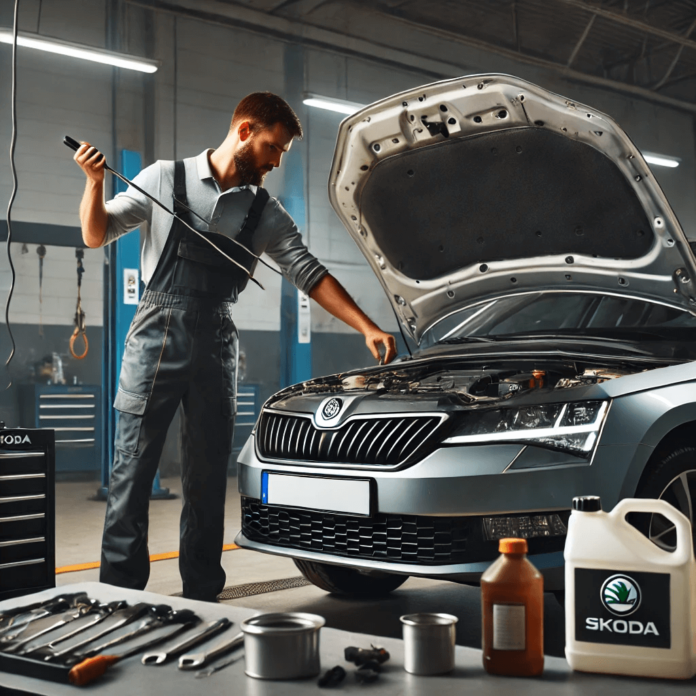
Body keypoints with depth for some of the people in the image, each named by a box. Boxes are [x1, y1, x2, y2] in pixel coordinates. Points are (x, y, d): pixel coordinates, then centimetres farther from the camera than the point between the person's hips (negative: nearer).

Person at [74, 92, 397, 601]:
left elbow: (311, 275, 9)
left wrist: (369, 329, 0)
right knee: (132, 470, -3)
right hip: (156, 335, -3)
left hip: (215, 348, 3)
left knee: (208, 479, 5)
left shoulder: (266, 214, 11)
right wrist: (95, 183, -13)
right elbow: (97, 236, 6)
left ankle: (201, 598, 15)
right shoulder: (166, 178, 4)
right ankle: (119, 592, 5)